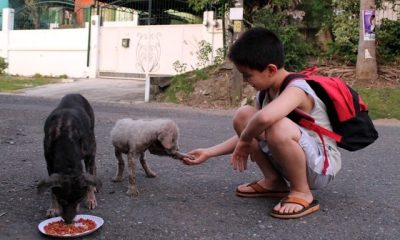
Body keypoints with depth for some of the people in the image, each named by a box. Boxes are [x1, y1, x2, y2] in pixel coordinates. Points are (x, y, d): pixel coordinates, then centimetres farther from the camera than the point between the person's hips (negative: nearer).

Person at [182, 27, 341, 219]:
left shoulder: (296, 89, -26)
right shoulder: (264, 92, 1)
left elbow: (265, 117, -48)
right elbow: (247, 135, 5)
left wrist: (245, 140, -28)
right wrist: (208, 153, 1)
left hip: (321, 165, -8)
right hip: (293, 161, 8)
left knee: (279, 128, -38)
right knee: (243, 115, -5)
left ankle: (302, 193, -14)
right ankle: (273, 181, 3)